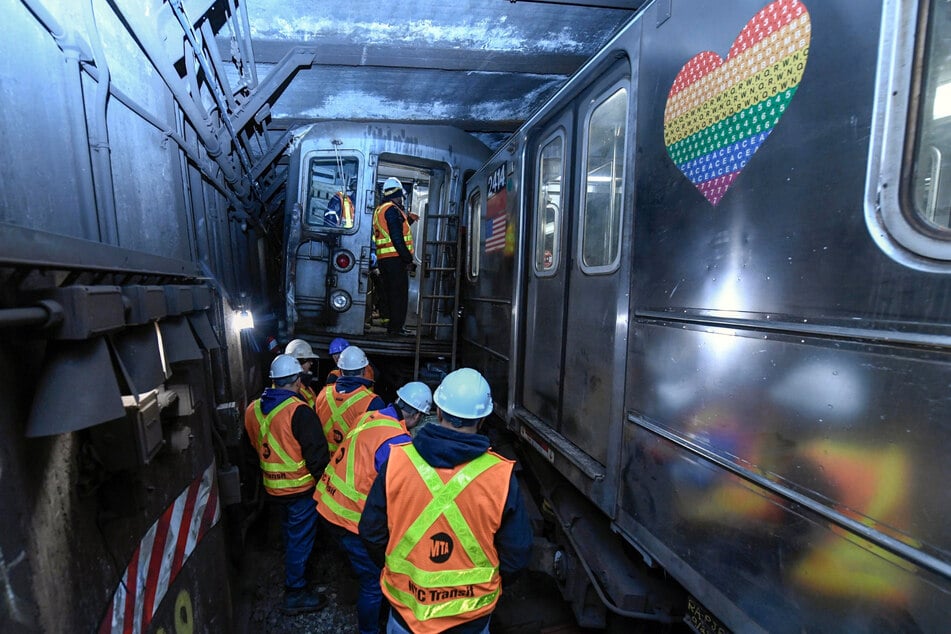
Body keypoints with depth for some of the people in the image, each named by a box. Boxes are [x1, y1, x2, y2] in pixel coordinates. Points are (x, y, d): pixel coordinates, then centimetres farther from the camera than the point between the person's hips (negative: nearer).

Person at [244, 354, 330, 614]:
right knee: (300, 537, 8)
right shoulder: (298, 411, -25)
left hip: (273, 485, 8)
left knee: (290, 532, 29)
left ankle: (293, 572, 52)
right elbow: (316, 452, -23)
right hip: (300, 486, -8)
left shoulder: (253, 409, -1)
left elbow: (252, 446, 13)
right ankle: (295, 593, 22)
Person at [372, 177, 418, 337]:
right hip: (395, 258, -10)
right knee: (400, 293, -6)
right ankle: (396, 327, -4)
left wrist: (408, 220, 26)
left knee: (389, 292, 15)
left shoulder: (379, 210, 21)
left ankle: (390, 325, 22)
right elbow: (397, 238, -18)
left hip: (383, 258, 10)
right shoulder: (392, 210, -10)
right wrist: (408, 259, -17)